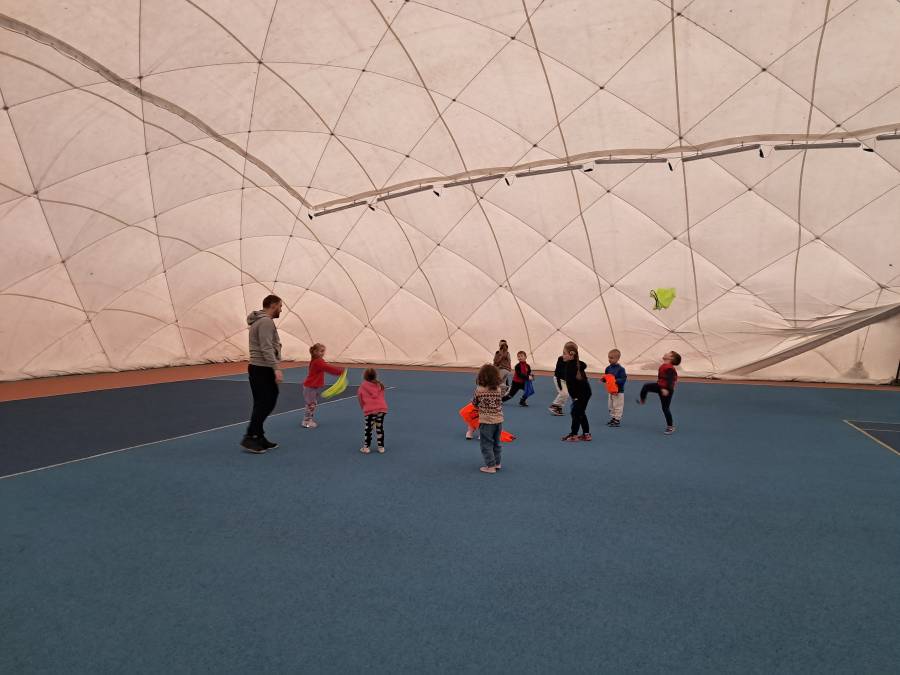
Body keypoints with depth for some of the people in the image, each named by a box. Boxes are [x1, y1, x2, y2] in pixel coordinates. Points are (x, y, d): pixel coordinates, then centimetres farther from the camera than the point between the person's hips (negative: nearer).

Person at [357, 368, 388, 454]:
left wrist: (363, 408, 25)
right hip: (382, 408, 3)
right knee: (380, 428, 15)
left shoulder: (362, 386, 8)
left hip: (370, 410, -3)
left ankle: (366, 447, 16)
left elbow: (360, 399, 11)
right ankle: (381, 447, 20)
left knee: (368, 429, 11)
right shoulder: (380, 385, 15)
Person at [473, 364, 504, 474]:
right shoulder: (498, 389, -1)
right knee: (496, 443, 19)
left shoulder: (479, 390, -13)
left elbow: (474, 403, 1)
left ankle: (490, 466, 5)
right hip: (499, 420, 5)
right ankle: (497, 463, 29)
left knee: (487, 444, 4)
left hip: (486, 421, -5)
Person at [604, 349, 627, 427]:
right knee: (611, 406, 15)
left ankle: (617, 420, 7)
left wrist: (615, 381, -31)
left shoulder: (620, 369, -16)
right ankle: (612, 418, 27)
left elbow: (623, 379, -20)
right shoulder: (608, 368, 3)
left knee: (618, 406, 0)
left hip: (619, 391, -7)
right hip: (611, 390, 7)